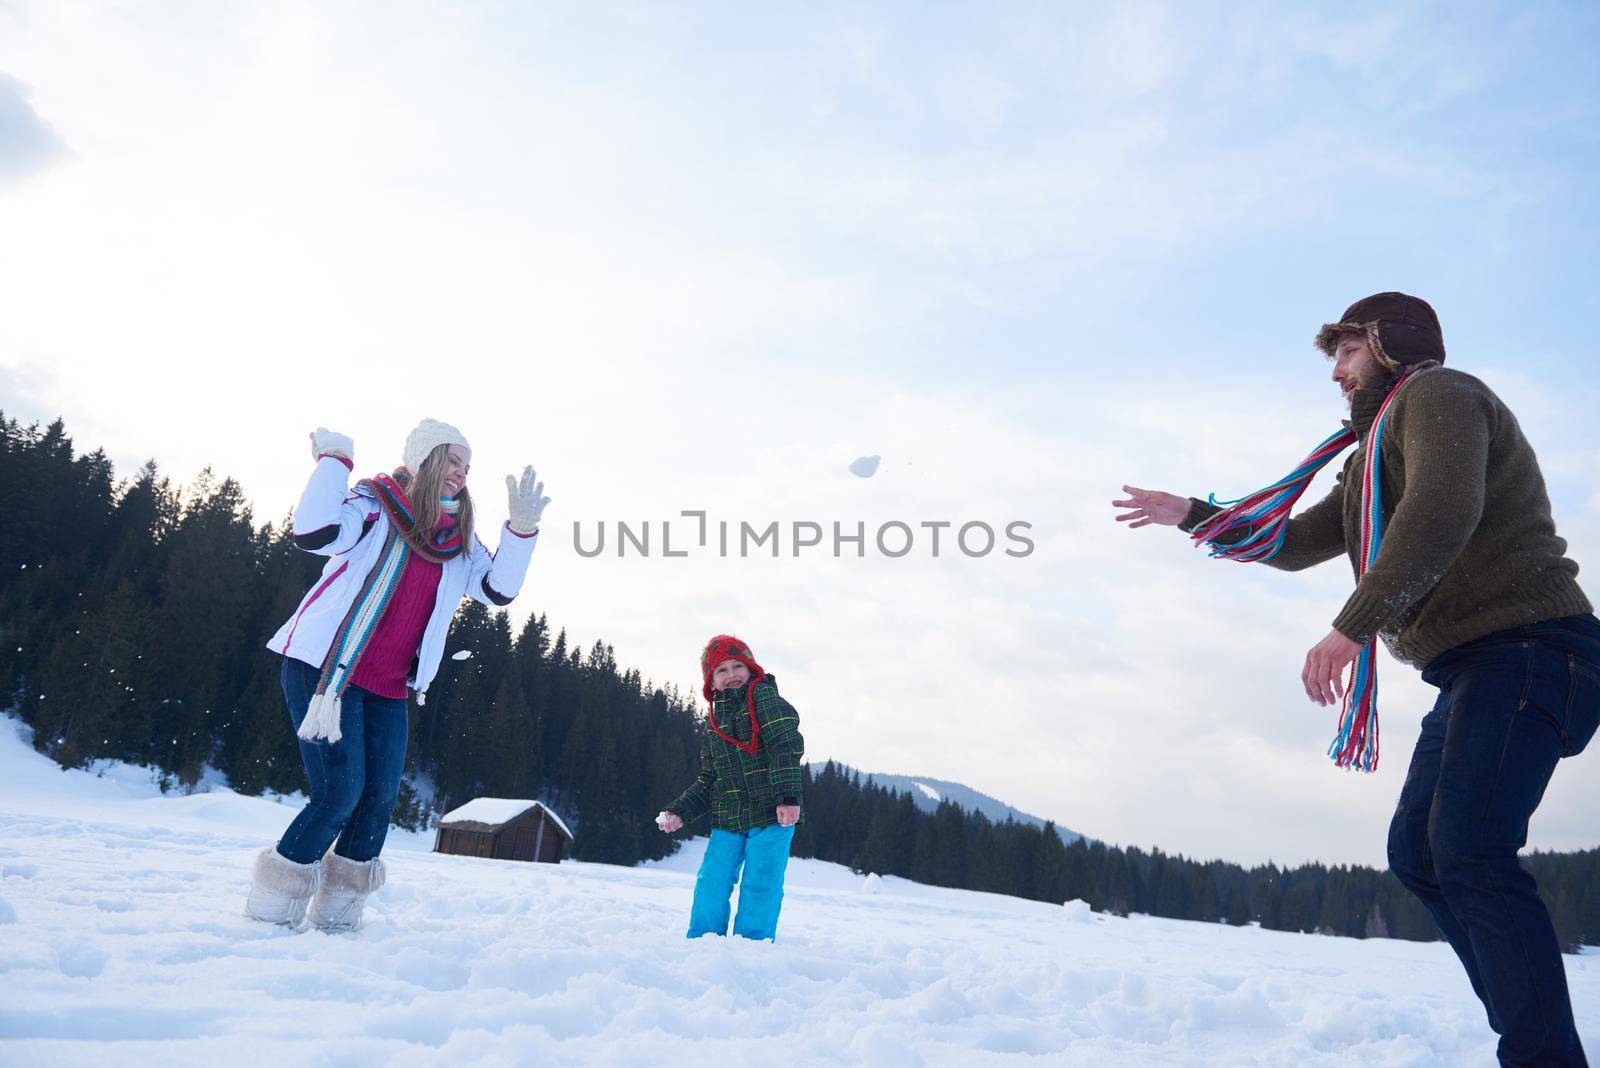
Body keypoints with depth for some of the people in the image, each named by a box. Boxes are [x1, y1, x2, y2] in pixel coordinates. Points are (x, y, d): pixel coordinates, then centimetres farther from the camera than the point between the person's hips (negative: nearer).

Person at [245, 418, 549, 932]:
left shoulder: (458, 540, 10)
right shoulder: (375, 506, -9)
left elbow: (498, 588, 0)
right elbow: (313, 533, -27)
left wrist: (521, 527, -10)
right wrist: (335, 459, -20)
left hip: (388, 690, 7)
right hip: (323, 670, -6)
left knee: (380, 797, 5)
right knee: (340, 792, -11)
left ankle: (337, 909, 22)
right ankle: (274, 903, 9)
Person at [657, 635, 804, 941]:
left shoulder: (764, 695, -3)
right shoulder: (714, 722, 15)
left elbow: (785, 746, -15)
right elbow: (707, 780, 21)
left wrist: (787, 796, -26)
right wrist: (679, 812, 9)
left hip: (771, 815, -5)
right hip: (727, 819, 5)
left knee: (760, 888, -3)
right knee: (710, 887, 4)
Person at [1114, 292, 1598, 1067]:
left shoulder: (1435, 393, -6)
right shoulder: (1371, 462, 24)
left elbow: (1443, 511, -25)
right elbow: (1295, 543, 27)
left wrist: (1353, 627, -30)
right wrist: (1191, 516, 19)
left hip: (1526, 648, -10)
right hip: (1472, 668, 10)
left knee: (1468, 849, -21)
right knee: (1416, 849, 8)